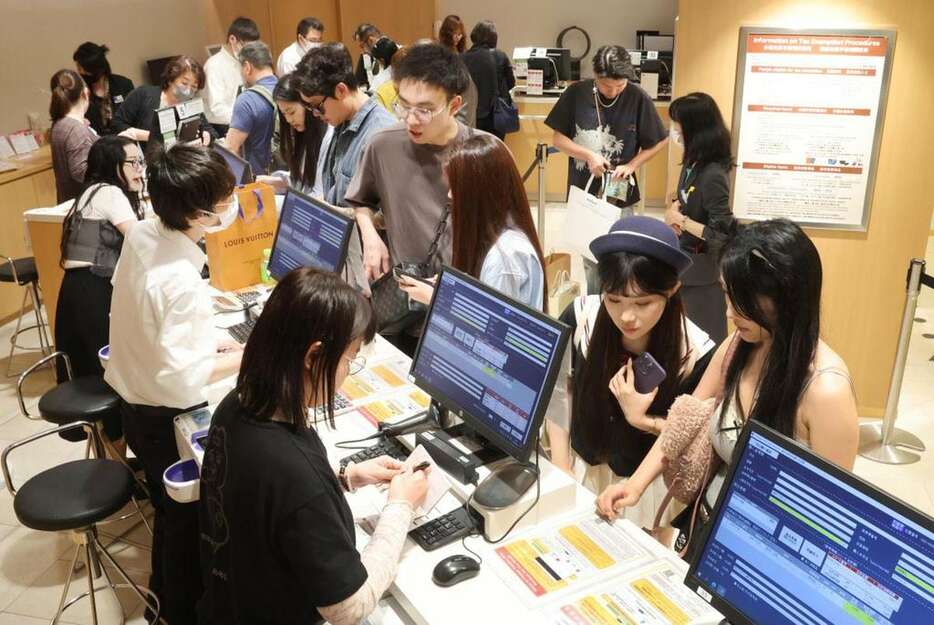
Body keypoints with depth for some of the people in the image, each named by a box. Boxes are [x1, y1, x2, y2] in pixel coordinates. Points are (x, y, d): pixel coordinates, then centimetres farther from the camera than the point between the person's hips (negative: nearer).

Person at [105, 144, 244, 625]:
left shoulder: (141, 233, -8)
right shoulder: (181, 282, -34)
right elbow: (182, 380, -30)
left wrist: (208, 340, 3)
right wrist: (245, 356, -18)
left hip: (133, 399, 8)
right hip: (165, 417, -8)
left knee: (168, 505, 28)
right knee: (186, 515, 16)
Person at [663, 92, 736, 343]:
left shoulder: (712, 175, -26)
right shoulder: (692, 163, 0)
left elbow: (723, 234, -25)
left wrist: (682, 221, -19)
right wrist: (674, 210, -3)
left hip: (701, 269, -9)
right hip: (684, 262, 9)